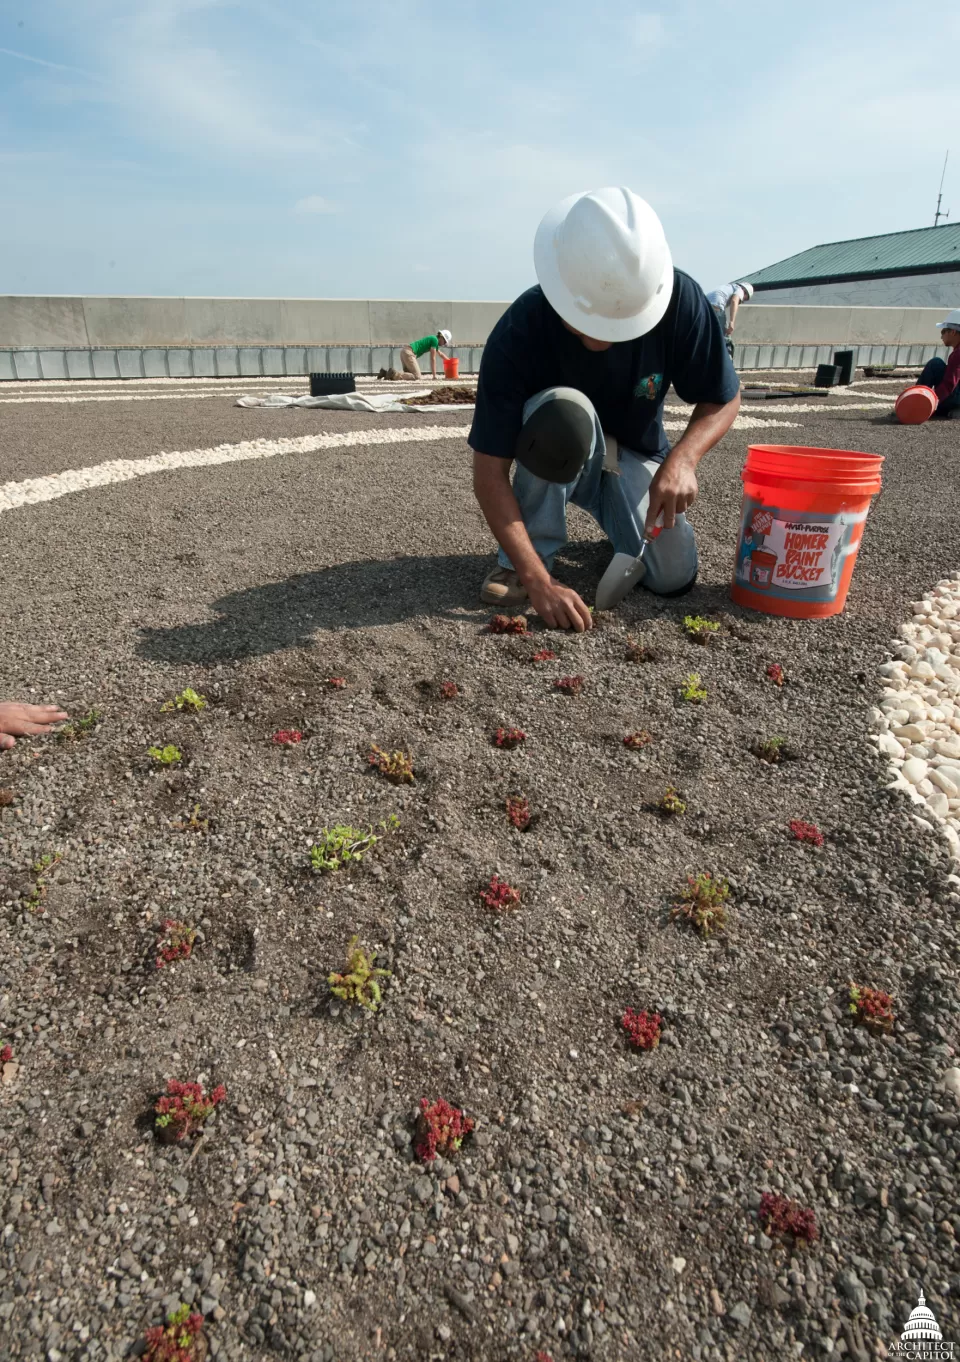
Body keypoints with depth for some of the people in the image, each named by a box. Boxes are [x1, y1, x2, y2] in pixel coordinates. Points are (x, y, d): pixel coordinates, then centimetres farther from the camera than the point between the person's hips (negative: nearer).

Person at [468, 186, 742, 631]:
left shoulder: (679, 299, -25)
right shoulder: (519, 332, -31)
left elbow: (722, 399, -11)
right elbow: (489, 473, -32)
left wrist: (682, 458, -33)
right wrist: (538, 580, -42)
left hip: (634, 458, 2)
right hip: (552, 458, -2)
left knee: (673, 578, -17)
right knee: (563, 411, -37)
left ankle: (612, 516, 16)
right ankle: (530, 557, -18)